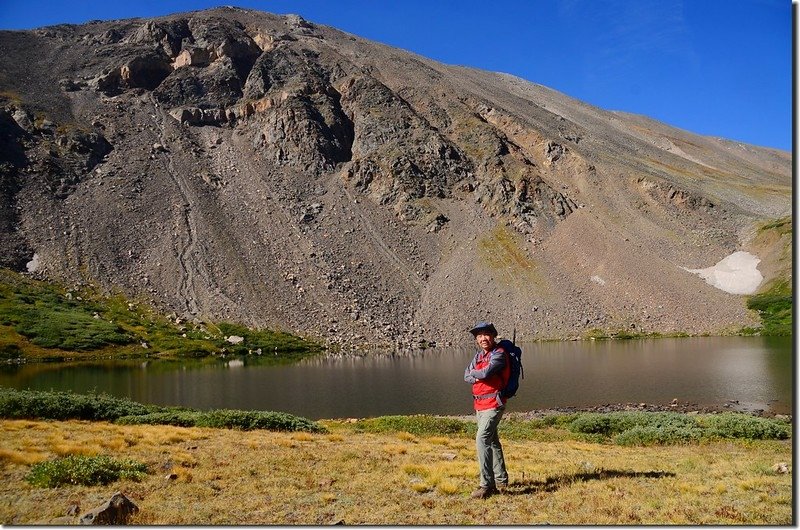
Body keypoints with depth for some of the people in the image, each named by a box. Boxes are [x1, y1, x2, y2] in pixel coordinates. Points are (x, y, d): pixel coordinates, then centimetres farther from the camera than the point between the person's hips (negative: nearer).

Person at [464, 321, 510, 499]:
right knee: (492, 441, 19)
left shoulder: (499, 354, -11)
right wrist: (477, 377, -15)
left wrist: (473, 374, -6)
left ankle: (487, 485, -19)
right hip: (480, 405, 9)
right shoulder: (479, 355, 14)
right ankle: (501, 479, 33)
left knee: (482, 440, -19)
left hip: (493, 405, -9)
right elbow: (467, 376, 7)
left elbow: (486, 372, -27)